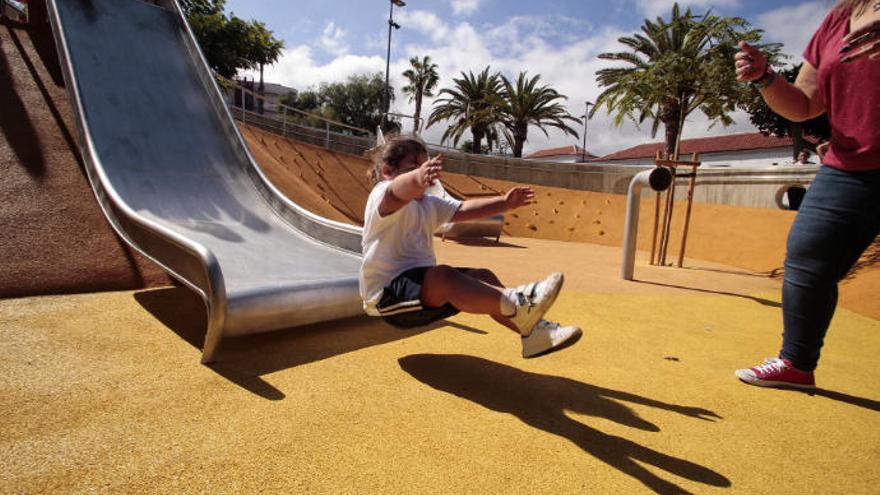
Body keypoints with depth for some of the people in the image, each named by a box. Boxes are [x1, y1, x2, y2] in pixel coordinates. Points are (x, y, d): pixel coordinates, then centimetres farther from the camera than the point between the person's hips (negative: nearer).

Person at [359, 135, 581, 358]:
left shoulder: (429, 204, 17)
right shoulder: (382, 195, -12)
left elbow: (464, 209, 11)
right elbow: (398, 192, -37)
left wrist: (505, 202, -1)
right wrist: (418, 178, -59)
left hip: (425, 286, 9)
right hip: (387, 294, -9)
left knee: (482, 276, -4)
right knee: (443, 276, -35)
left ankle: (533, 331, -7)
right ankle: (516, 305, -41)